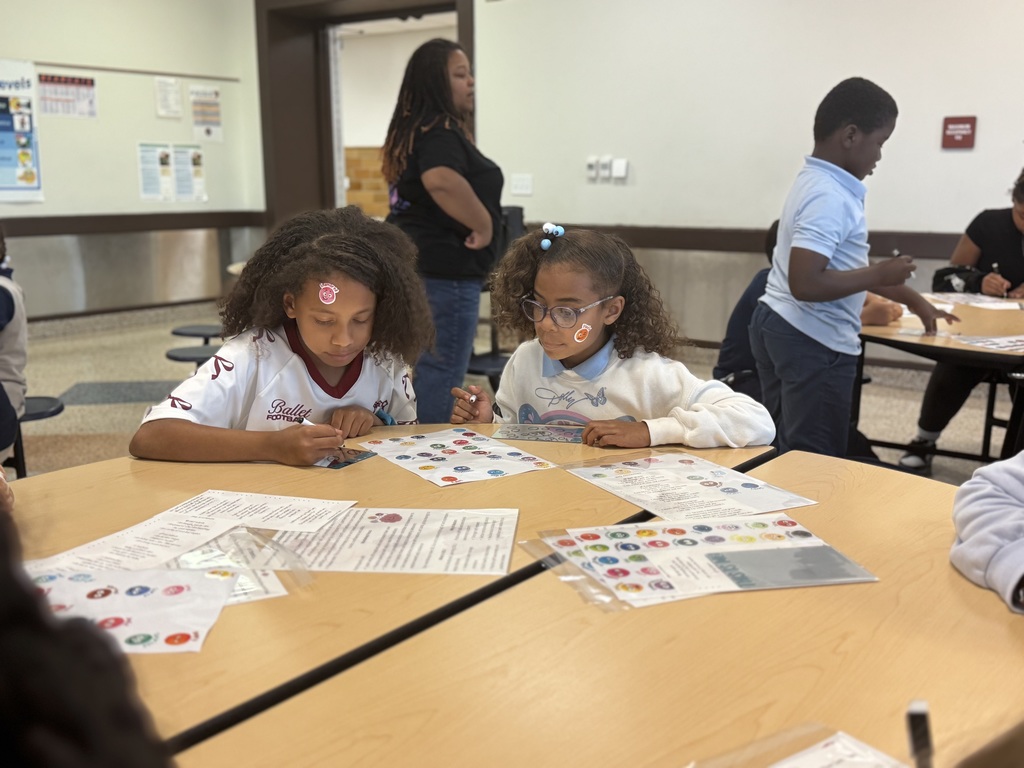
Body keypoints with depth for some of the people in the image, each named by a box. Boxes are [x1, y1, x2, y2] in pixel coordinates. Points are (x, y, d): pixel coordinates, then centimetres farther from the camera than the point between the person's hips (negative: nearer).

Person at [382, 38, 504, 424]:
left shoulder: (413, 130, 16)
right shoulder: (440, 131, -15)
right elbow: (441, 180, -36)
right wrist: (483, 226, -24)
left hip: (410, 263, 10)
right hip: (443, 270, -10)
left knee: (424, 369, 18)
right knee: (442, 375, -5)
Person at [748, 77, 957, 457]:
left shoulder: (818, 182, 12)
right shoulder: (829, 195, -20)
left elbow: (837, 266, 20)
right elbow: (805, 283, -29)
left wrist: (913, 300, 25)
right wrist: (881, 273, -16)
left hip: (780, 326, 10)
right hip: (814, 342, -10)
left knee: (789, 451, 17)